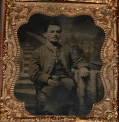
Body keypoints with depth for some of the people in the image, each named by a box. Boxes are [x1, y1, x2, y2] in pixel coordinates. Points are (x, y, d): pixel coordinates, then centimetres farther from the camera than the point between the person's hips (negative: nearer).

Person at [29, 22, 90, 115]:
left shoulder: (67, 50, 29)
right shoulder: (38, 52, 19)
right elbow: (33, 74, 6)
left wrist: (83, 67, -13)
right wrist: (47, 79, -17)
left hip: (65, 81, 1)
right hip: (46, 84, -1)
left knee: (67, 83, -36)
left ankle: (49, 111, -35)